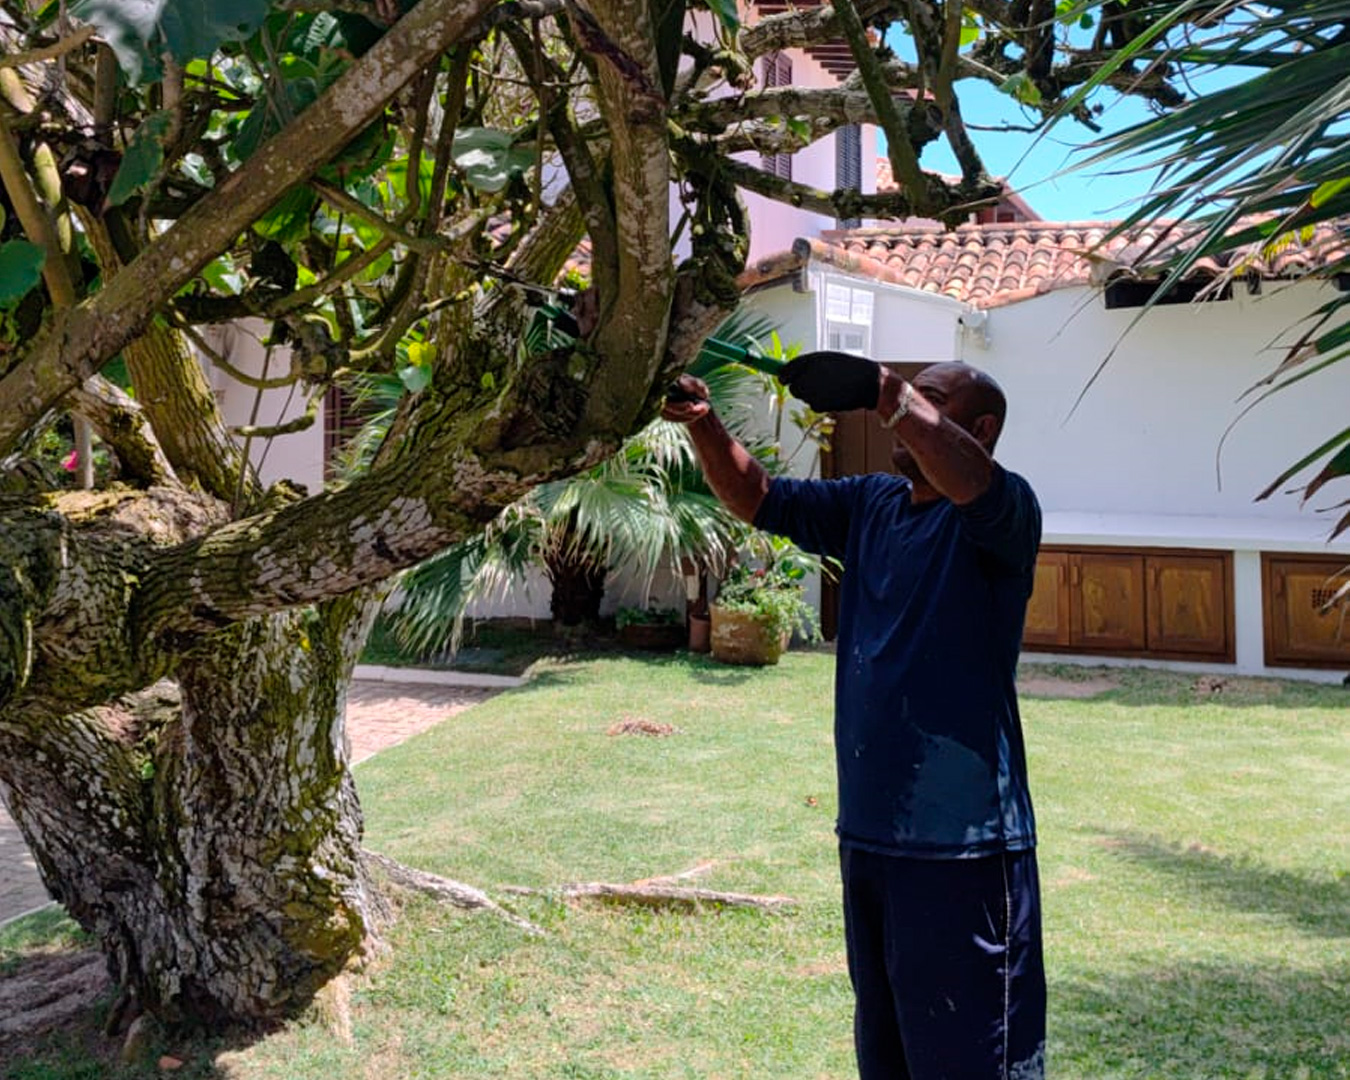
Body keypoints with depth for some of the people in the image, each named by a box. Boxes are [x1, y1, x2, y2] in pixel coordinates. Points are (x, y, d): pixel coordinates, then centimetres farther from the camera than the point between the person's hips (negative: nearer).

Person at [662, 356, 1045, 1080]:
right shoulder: (870, 504, 12)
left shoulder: (1002, 512, -8)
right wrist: (703, 425, -3)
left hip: (964, 844, -7)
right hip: (867, 832, 8)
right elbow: (757, 499, 12)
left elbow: (968, 479, -31)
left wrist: (892, 395, -25)